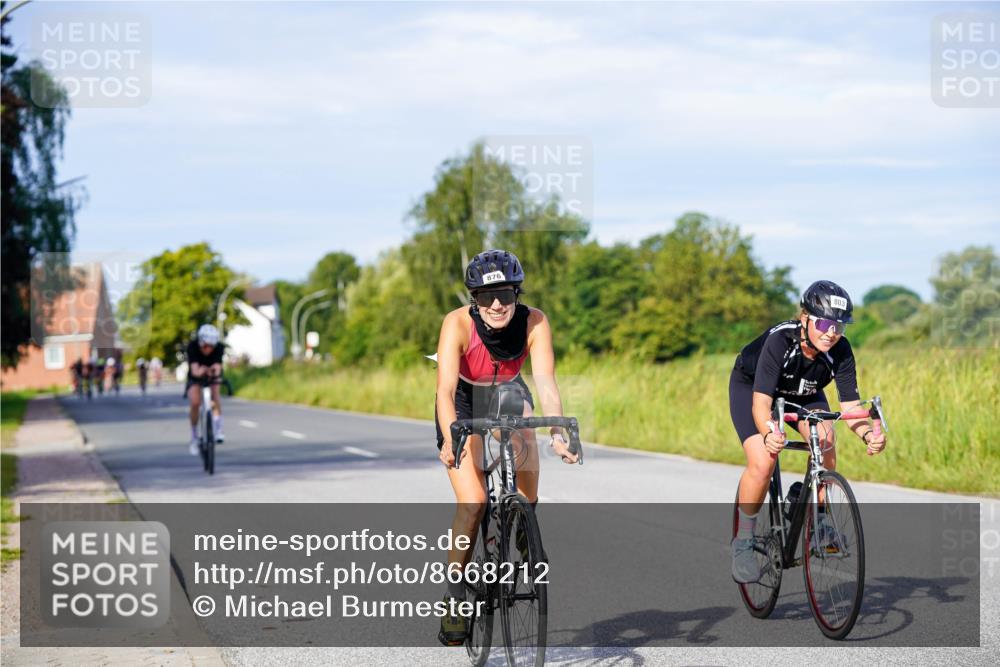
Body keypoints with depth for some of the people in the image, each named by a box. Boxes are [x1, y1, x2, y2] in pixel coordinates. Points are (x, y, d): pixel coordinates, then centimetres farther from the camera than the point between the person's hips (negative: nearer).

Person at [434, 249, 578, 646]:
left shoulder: (534, 323, -24)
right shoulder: (458, 323, -30)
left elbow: (546, 382, -32)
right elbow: (445, 389, -38)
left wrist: (558, 433, -48)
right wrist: (450, 440, -54)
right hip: (464, 403, -2)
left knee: (526, 498, -21)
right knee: (473, 503, -19)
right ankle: (454, 596, -6)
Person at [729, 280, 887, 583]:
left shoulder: (840, 351, -27)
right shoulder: (779, 341, -38)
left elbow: (851, 407, -26)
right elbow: (761, 402, -43)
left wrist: (868, 433, -48)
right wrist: (768, 434, -63)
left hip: (802, 393, 4)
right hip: (750, 386, -3)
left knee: (824, 438, -26)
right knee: (762, 462, -24)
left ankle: (818, 519, -8)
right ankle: (743, 541, -5)